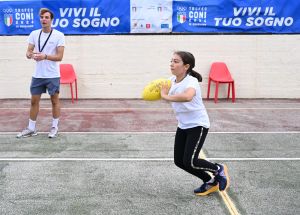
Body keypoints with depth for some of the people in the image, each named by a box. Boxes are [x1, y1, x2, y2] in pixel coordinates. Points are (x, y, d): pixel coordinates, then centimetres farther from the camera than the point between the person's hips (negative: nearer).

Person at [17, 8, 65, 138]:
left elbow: (59, 57, -14)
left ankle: (55, 127, 20)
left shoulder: (59, 35, -9)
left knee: (55, 101, 6)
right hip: (37, 75, 4)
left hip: (53, 75, -4)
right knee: (34, 101, 8)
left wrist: (45, 56, -28)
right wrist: (31, 55, -22)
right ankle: (31, 128, 18)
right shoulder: (34, 34, 3)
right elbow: (28, 52, 2)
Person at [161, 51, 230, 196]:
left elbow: (187, 96, -48)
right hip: (183, 125, 8)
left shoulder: (191, 81, -24)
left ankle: (219, 170, 15)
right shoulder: (172, 80, -2)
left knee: (189, 162, -14)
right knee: (179, 161, 6)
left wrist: (166, 96, -37)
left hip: (198, 125, -8)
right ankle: (210, 182, 25)